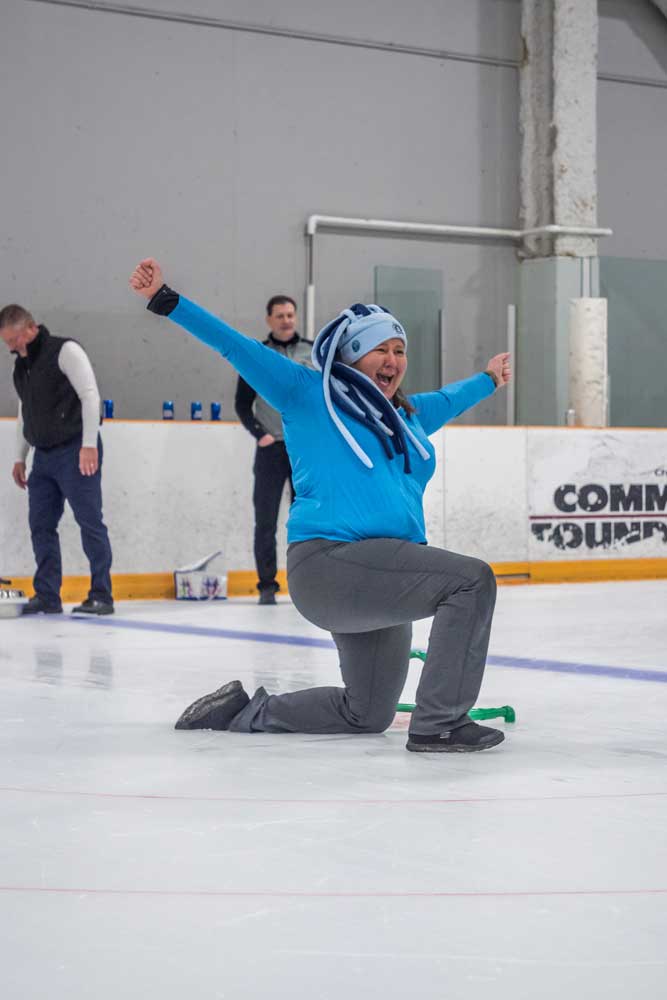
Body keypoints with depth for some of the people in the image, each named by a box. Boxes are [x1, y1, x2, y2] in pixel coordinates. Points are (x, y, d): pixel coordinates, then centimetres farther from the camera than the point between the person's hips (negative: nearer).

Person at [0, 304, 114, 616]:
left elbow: (90, 395, -15)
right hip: (44, 455, 8)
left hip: (75, 452, -8)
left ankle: (101, 595, -3)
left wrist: (89, 445, -21)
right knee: (41, 524, 5)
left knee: (89, 521, -6)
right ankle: (47, 596, 11)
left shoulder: (64, 351, -9)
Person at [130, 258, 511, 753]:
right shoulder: (309, 394, 3)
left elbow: (447, 400, 43)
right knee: (472, 579, -22)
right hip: (328, 561, -9)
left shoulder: (408, 416, 21)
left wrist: (488, 378, 60)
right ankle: (439, 724, -21)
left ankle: (247, 710, 30)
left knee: (368, 714, 15)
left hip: (381, 579, 9)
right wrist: (165, 299, -2)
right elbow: (236, 346, 1)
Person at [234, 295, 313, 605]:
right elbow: (242, 403, 4)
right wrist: (259, 433, -8)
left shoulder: (314, 353, 7)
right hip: (271, 448, -1)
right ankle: (267, 585, 5)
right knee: (266, 519, -1)